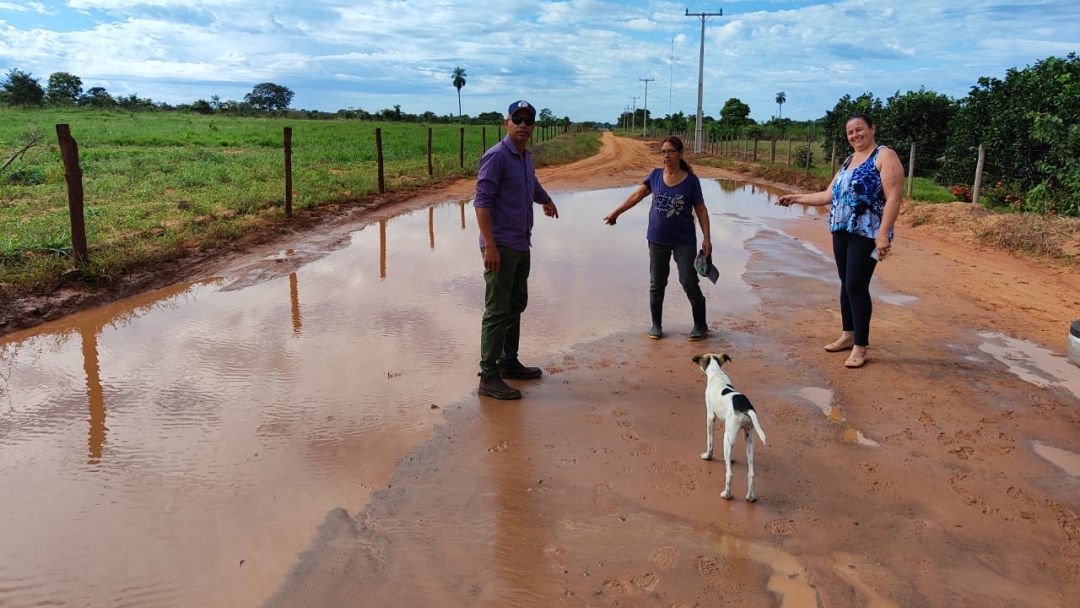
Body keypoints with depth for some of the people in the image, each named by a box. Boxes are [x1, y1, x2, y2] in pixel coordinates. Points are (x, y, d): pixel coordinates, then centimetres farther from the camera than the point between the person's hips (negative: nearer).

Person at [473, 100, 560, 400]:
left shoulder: (527, 158, 14)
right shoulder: (497, 156, -13)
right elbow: (482, 202, -19)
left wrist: (547, 200, 56)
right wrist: (490, 246, -26)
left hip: (521, 246, 9)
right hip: (501, 247, -9)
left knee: (516, 306, 15)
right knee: (497, 311, -7)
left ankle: (509, 362, 26)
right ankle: (489, 376, -2)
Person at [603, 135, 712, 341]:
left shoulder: (691, 181, -8)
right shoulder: (656, 175, -1)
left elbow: (701, 210, -5)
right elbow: (636, 196, 9)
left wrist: (706, 237, -10)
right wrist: (615, 213, 12)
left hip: (684, 241, -3)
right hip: (658, 240, 3)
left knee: (689, 282, -1)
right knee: (657, 283, 11)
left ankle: (700, 325, 15)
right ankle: (656, 324, 24)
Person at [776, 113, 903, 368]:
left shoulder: (885, 156, -7)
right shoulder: (848, 161, 17)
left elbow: (893, 197, -16)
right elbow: (829, 196, 22)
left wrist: (883, 234, -23)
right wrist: (796, 198, 21)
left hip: (867, 234, -7)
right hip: (841, 232, 8)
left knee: (857, 286, -8)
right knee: (846, 284, 12)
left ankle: (861, 346, 1)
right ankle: (848, 335, 25)